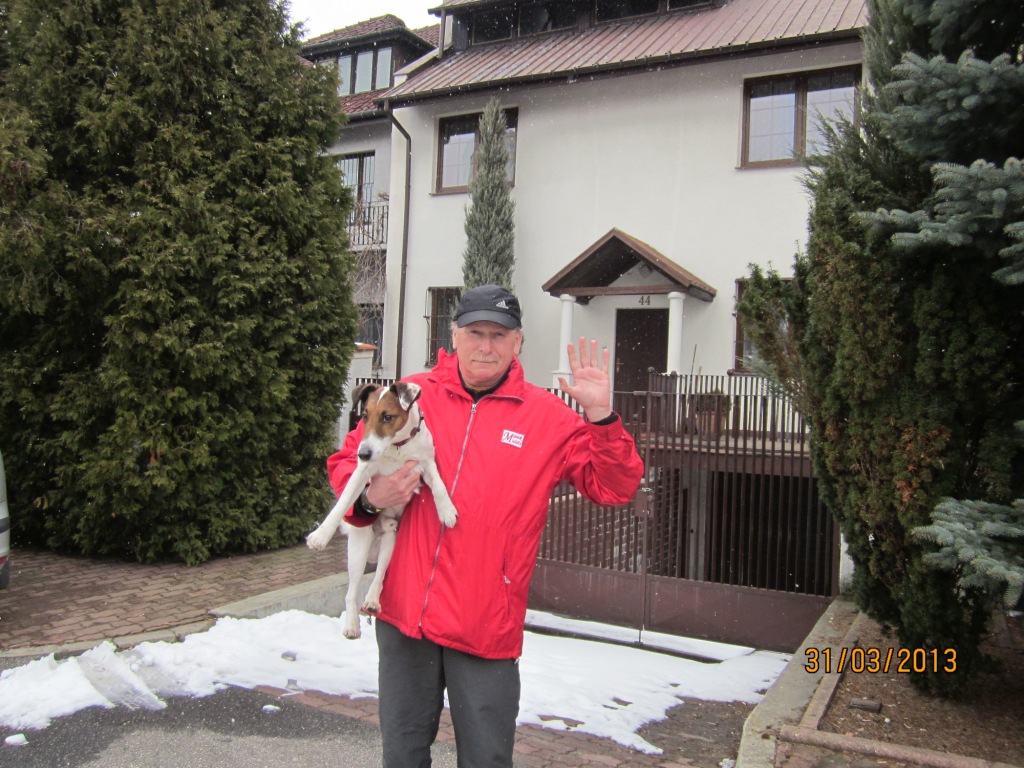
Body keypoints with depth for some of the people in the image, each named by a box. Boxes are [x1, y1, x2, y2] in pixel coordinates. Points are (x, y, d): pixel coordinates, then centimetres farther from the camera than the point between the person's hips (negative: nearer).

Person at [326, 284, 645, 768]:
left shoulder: (548, 417, -2)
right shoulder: (412, 395, 2)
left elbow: (615, 488, -3)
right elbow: (346, 460, 10)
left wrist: (600, 417, -18)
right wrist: (369, 497, -11)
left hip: (487, 627, -1)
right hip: (404, 613, 2)